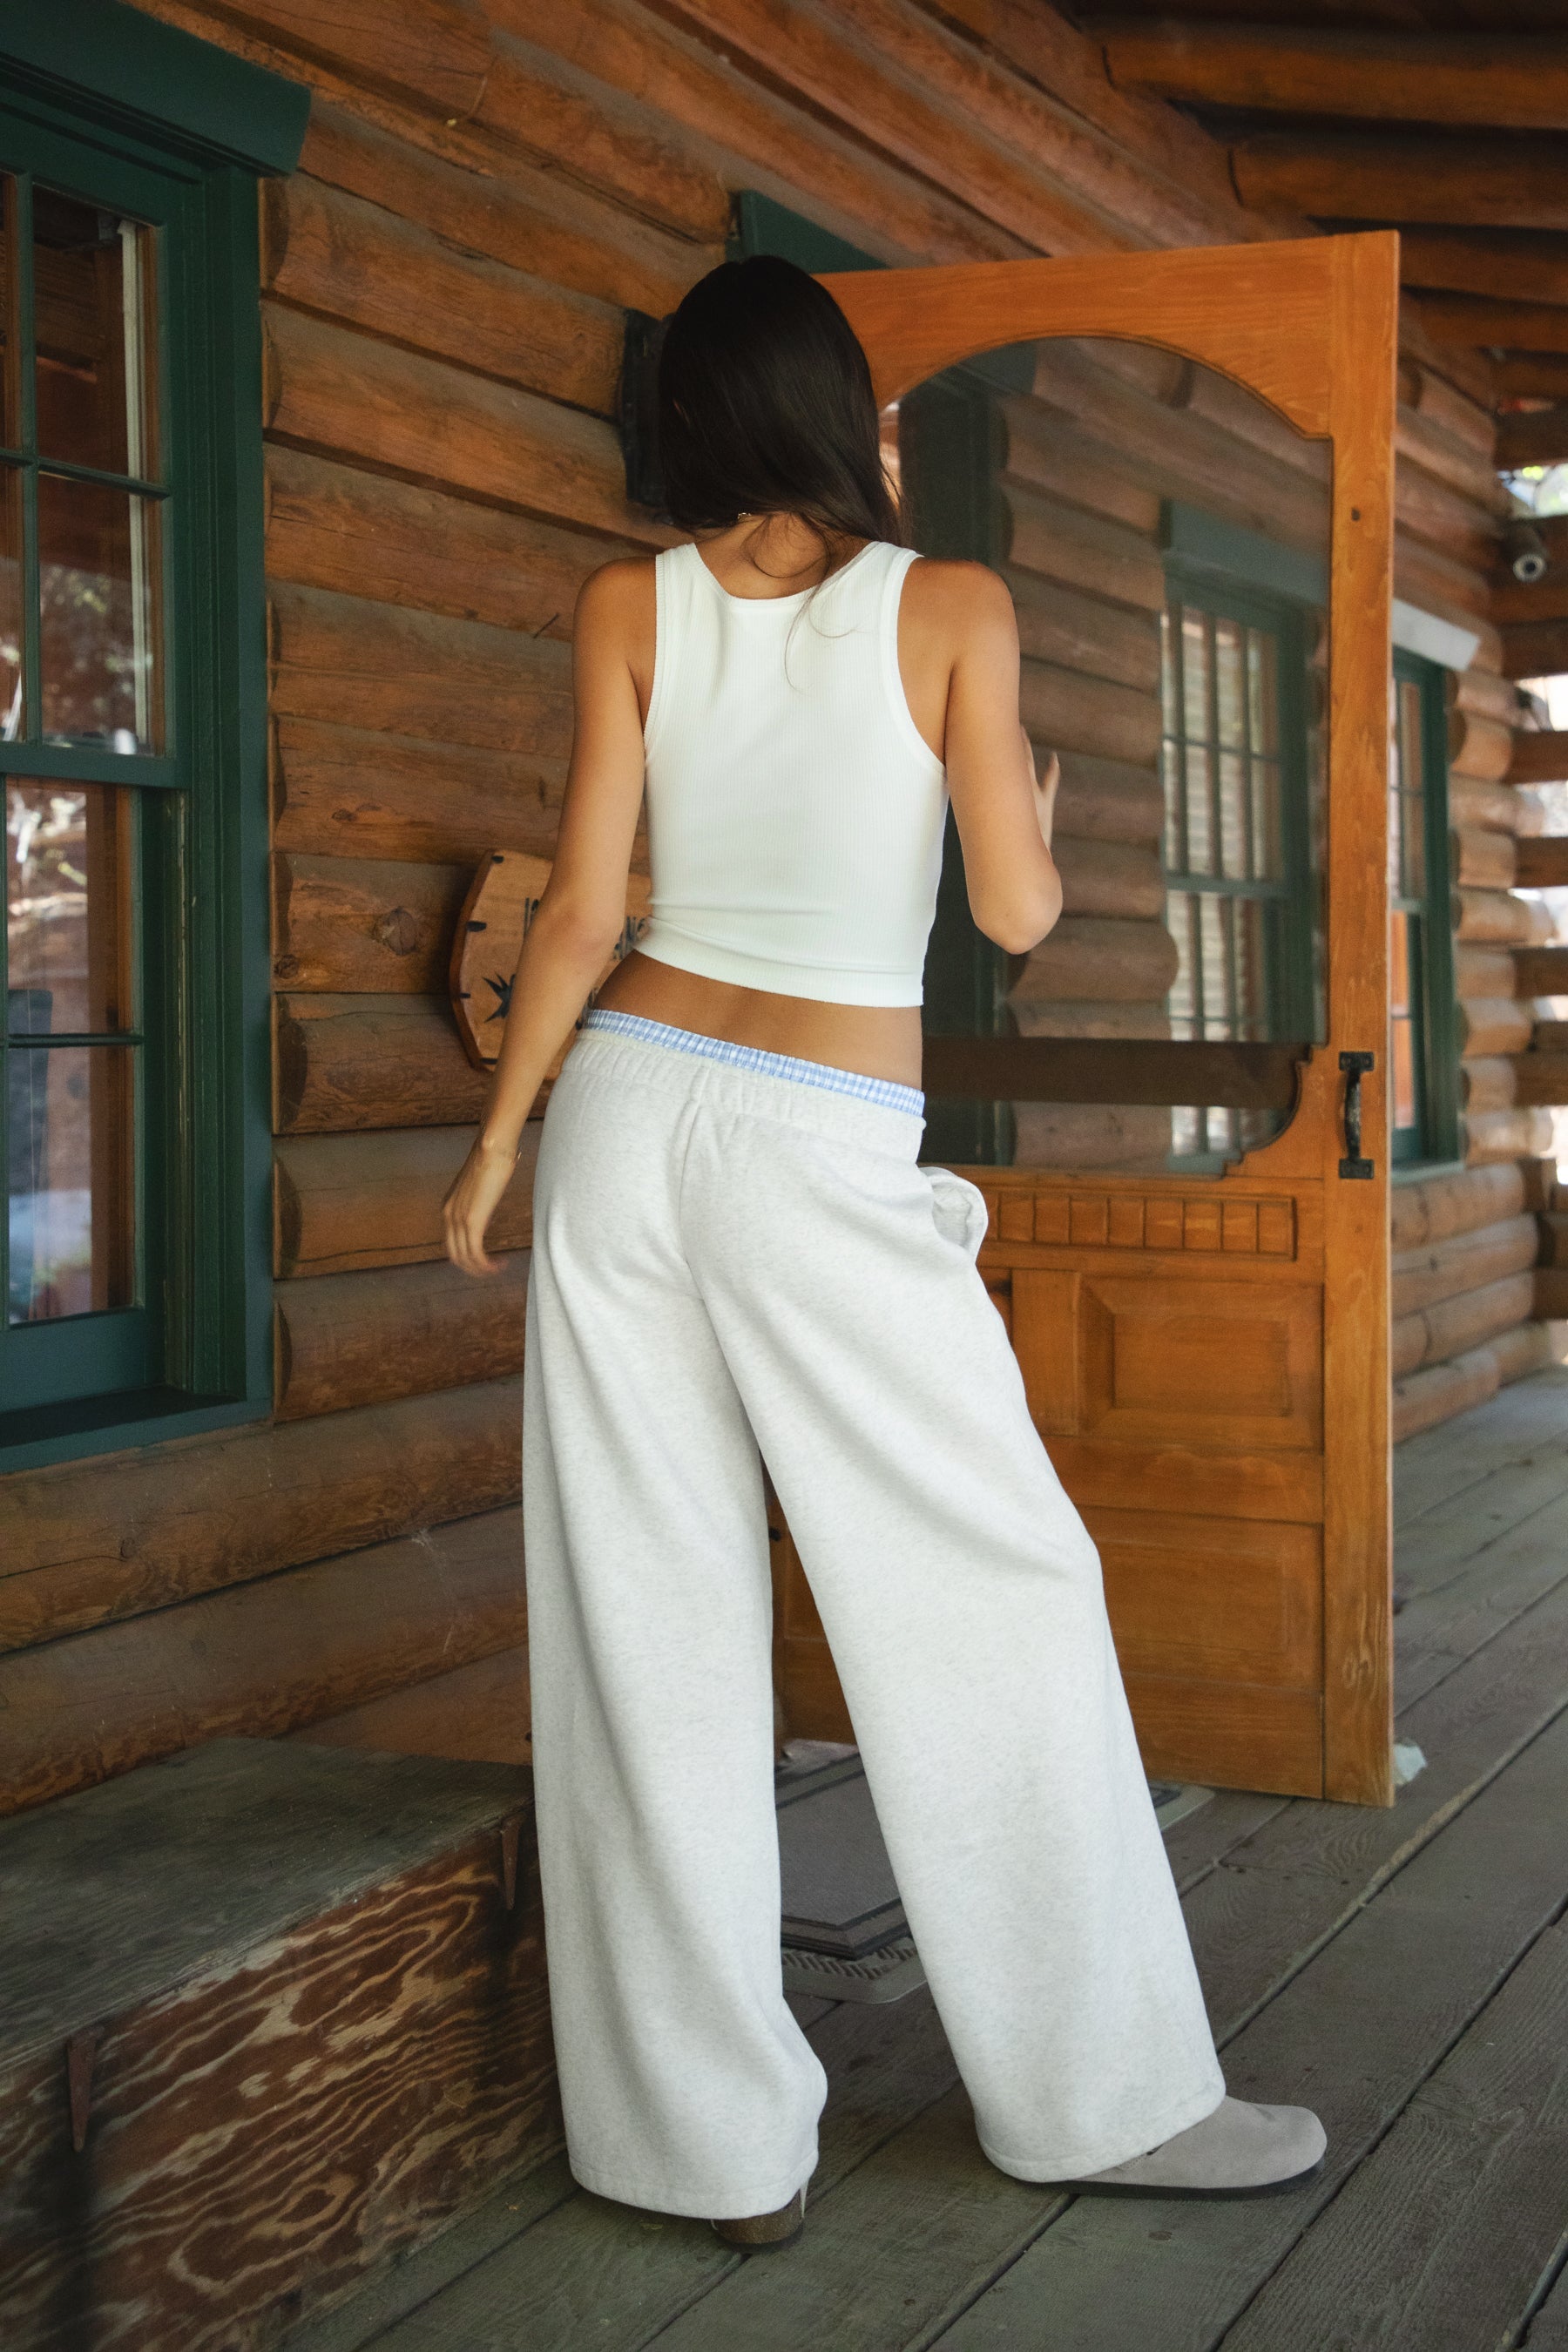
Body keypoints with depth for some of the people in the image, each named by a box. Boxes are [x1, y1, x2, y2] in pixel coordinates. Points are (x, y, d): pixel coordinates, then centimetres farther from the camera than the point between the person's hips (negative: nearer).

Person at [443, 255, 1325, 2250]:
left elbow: (581, 913, 0)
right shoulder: (951, 606, -2)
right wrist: (1038, 818, 20)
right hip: (826, 1158, -3)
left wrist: (497, 1141, 10)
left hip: (630, 1101, 4)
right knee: (1002, 1598, 8)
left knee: (652, 1634, 5)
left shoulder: (629, 608, 4)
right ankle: (1099, 2095, 17)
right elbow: (1016, 913, -2)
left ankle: (714, 2138, 13)